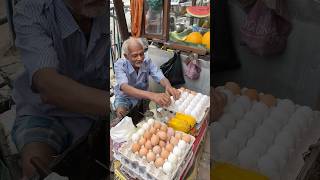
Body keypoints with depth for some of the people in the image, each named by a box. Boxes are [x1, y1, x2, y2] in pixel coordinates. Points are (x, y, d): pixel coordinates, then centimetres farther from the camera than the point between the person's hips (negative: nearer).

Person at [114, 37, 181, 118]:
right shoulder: (119, 64, -26)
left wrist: (168, 87, -51)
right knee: (121, 112, -31)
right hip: (124, 98, -3)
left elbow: (161, 78, -23)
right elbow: (125, 87, -43)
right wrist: (151, 95, -60)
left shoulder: (147, 61, -16)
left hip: (142, 96, 4)